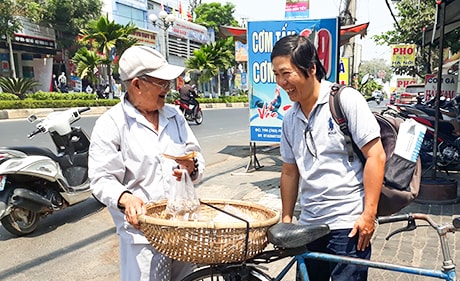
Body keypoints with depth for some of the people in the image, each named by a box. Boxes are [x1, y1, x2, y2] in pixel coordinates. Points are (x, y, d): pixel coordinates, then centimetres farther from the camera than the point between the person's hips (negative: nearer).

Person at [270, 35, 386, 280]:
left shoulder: (346, 100, -9)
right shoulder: (290, 119, 8)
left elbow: (376, 155, -12)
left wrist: (369, 214, -15)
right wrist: (286, 219, 13)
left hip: (348, 224, -5)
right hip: (308, 224, 6)